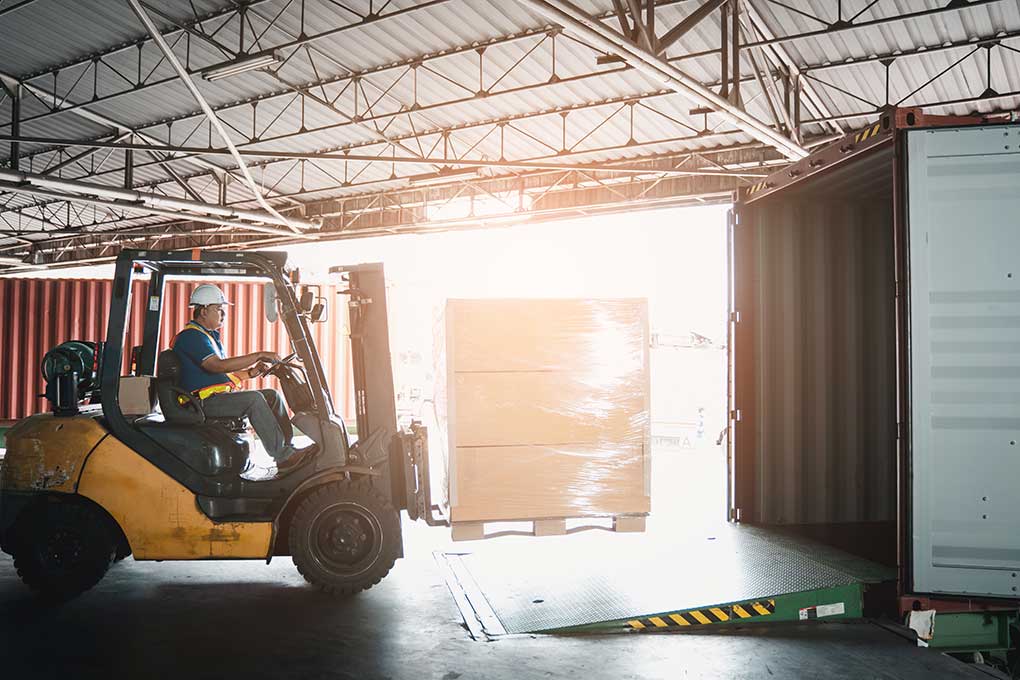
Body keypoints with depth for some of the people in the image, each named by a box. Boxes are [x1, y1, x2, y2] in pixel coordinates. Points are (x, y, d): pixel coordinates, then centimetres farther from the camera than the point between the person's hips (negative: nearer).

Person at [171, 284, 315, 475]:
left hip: (221, 395, 10)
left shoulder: (209, 335, 23)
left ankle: (288, 448, -8)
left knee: (273, 396, -1)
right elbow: (217, 366, -25)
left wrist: (251, 372, 5)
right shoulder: (190, 336, -11)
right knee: (253, 398, -29)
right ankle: (283, 458, -31)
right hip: (204, 401, -10)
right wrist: (258, 356, -23)